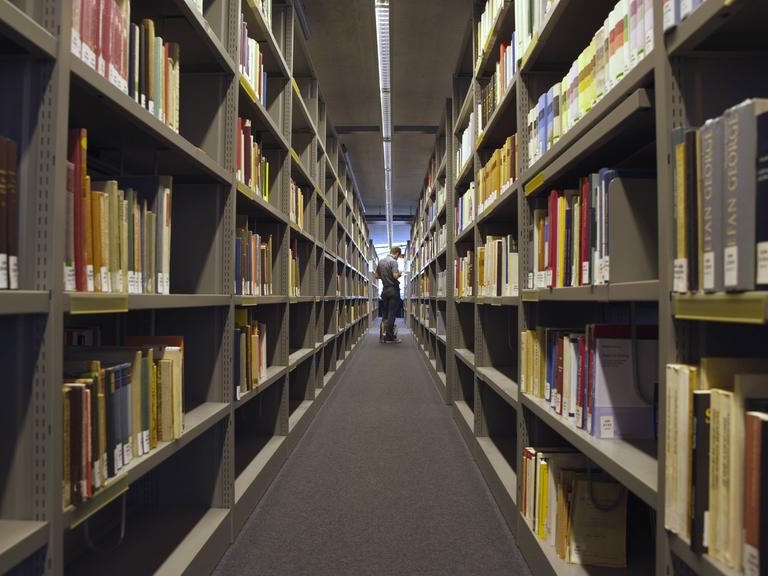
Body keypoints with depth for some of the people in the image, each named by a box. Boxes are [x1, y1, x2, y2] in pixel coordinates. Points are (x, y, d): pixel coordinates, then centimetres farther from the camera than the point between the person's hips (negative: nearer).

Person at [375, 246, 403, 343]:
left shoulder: (381, 261, 10)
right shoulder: (393, 261, -14)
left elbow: (376, 276, 15)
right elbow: (395, 276, -25)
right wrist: (399, 273, -4)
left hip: (385, 290, 7)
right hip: (393, 289, -7)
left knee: (385, 313, 13)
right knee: (392, 313, -3)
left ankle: (385, 334, 14)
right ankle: (389, 337, -1)